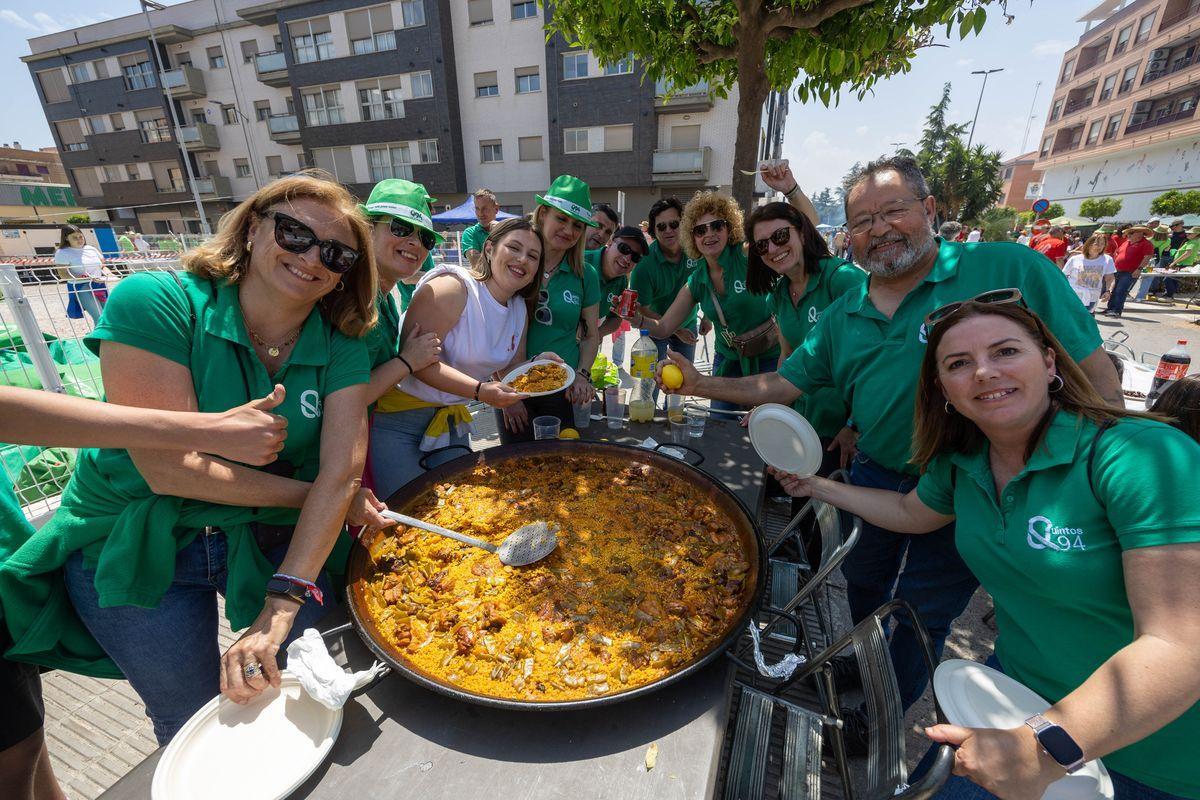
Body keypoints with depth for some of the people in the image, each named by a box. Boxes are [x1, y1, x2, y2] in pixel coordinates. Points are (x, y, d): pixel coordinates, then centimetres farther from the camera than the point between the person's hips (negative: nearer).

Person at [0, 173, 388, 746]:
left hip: (279, 541, 2)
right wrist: (314, 494, -19)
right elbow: (171, 469, -24)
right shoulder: (154, 302, -19)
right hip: (136, 553, -2)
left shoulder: (342, 349, -11)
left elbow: (340, 474, -20)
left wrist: (282, 608, -28)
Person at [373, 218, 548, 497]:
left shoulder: (520, 309, 6)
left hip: (451, 418, 7)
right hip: (396, 412, -7)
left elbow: (510, 367, 11)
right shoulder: (452, 287, -20)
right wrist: (479, 390, -35)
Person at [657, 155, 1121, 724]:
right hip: (874, 479, 4)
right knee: (862, 589, 23)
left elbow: (1096, 378, -12)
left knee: (921, 616, 15)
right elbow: (785, 385, 3)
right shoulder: (843, 317, 1)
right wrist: (701, 385, -6)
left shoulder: (1009, 268, -14)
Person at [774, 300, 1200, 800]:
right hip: (1017, 685, 5)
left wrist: (1048, 747, -36)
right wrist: (819, 486, 12)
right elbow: (910, 512, 14)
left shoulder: (1147, 456, -25)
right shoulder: (959, 463, -6)